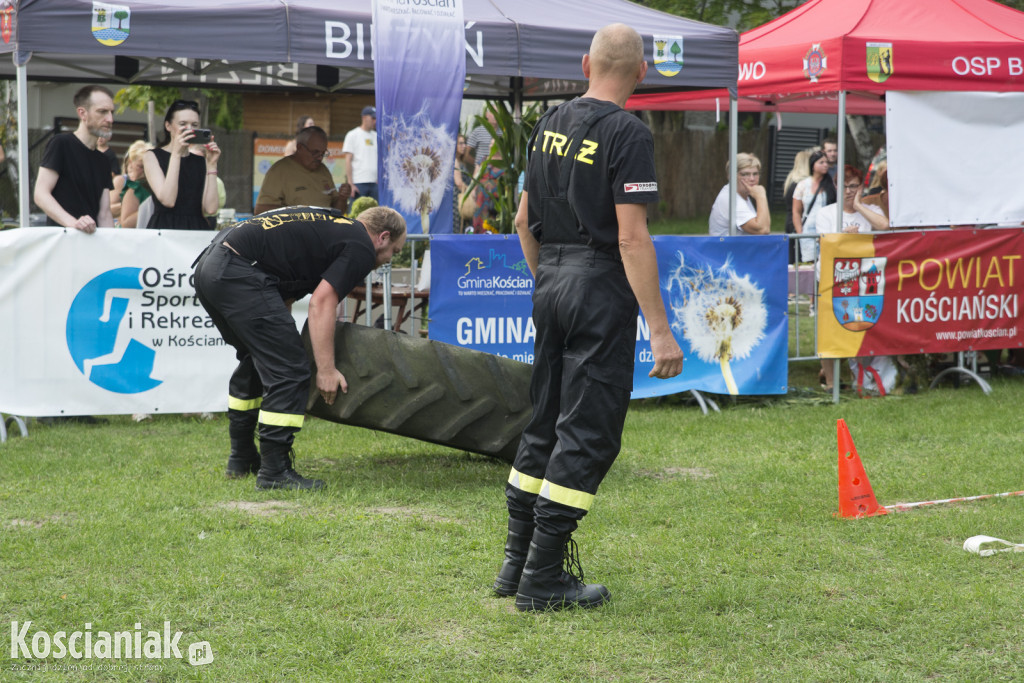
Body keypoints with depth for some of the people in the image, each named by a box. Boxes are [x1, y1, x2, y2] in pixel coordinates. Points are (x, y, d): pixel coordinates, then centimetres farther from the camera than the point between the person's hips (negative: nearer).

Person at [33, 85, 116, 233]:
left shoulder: (103, 161, 19)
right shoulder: (61, 144, -2)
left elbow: (104, 214, 15)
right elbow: (40, 194, -11)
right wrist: (72, 222, -25)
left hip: (93, 237, 6)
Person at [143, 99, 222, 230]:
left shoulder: (201, 160, 13)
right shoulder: (153, 156, 5)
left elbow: (210, 208, 0)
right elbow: (167, 200, -12)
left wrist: (211, 165, -1)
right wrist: (176, 154, -10)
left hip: (196, 229, 3)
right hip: (164, 229, -3)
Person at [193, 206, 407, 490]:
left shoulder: (331, 227, 29)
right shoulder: (361, 248, 2)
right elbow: (321, 303, -9)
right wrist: (326, 370, -7)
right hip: (238, 273, -10)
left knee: (256, 360, 26)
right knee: (288, 368, -4)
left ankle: (241, 459, 34)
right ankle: (274, 471, -2)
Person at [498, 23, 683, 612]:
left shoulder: (551, 124, 10)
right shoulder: (629, 134, -13)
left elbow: (524, 222, 15)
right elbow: (631, 238, -19)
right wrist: (660, 330, -18)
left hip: (551, 284, 8)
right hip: (602, 293, -8)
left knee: (546, 425, 16)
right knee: (588, 435, -2)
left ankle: (517, 563, 21)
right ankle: (543, 580, 0)